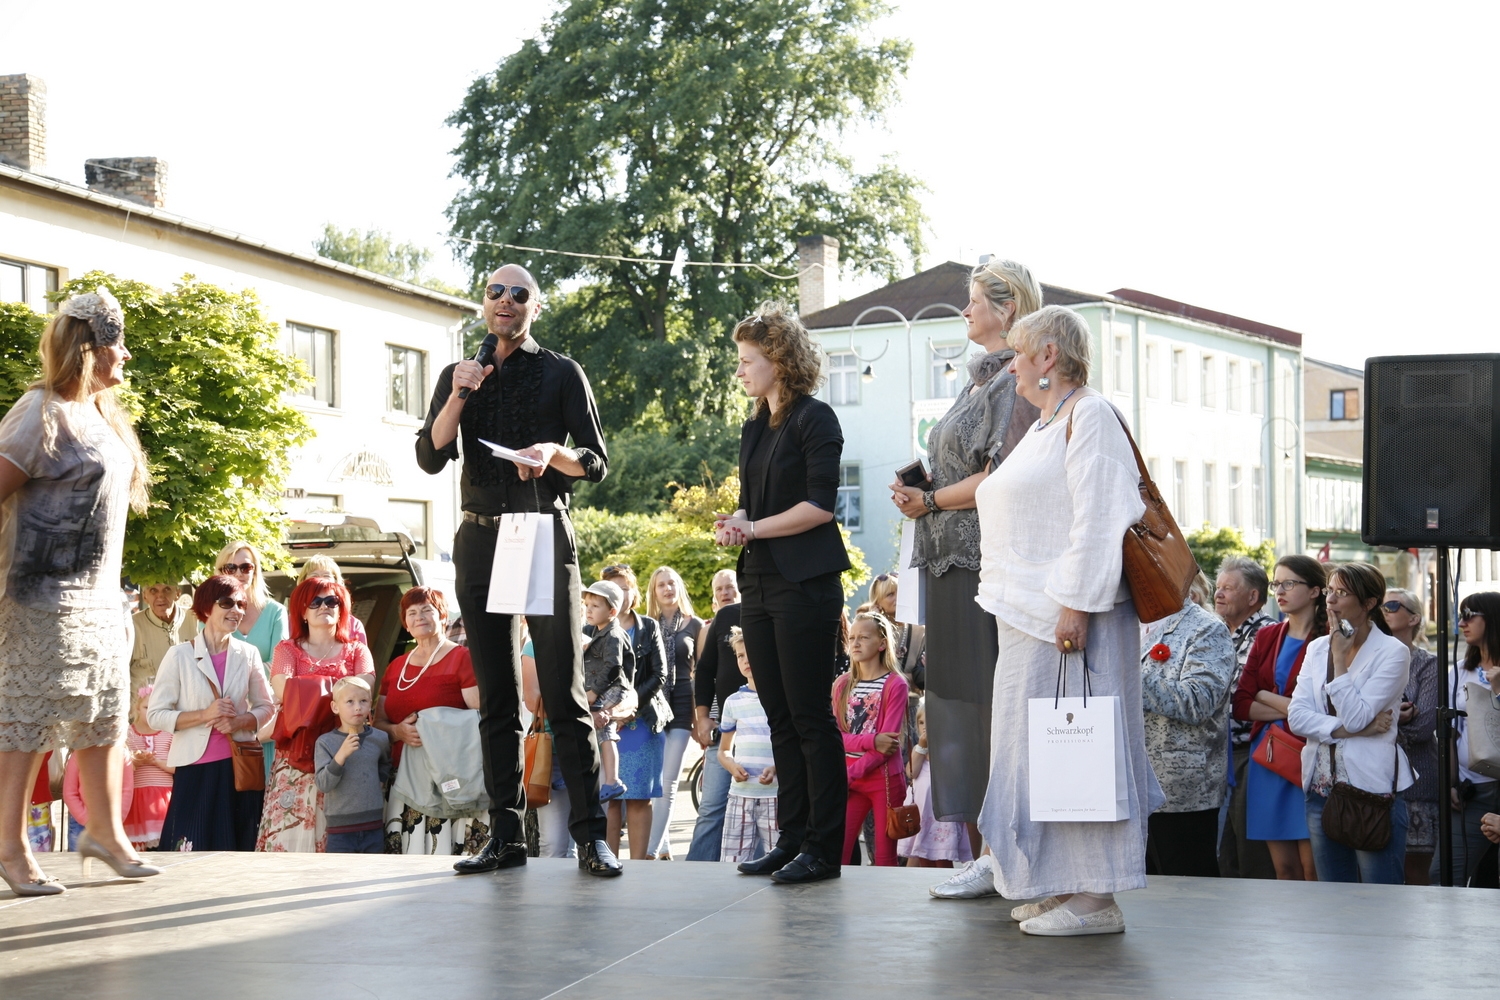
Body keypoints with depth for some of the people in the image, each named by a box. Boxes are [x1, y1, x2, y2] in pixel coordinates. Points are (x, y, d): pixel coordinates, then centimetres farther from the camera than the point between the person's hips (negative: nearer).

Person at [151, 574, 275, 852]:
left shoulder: (248, 654, 7)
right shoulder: (180, 656, -4)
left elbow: (266, 707, 13)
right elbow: (155, 715, -6)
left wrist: (240, 722, -8)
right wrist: (205, 715, -17)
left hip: (239, 765, 3)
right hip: (195, 769, -3)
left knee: (238, 849, 5)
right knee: (192, 850, -6)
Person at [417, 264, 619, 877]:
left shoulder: (561, 373, 7)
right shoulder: (458, 376, 14)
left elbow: (596, 463, 3)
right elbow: (430, 458, 3)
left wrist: (553, 452, -18)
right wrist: (459, 396, -11)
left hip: (545, 537, -3)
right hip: (480, 540, 3)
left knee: (564, 693, -8)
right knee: (496, 699, 5)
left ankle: (590, 836, -8)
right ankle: (505, 837, 8)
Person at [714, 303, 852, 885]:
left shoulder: (814, 419, -6)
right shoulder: (754, 430, 18)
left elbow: (820, 504, -15)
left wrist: (754, 528, -12)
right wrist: (733, 527, -2)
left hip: (805, 585, -8)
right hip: (760, 585, 8)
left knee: (810, 716, -6)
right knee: (780, 718, 9)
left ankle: (824, 847, -2)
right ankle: (792, 837, 14)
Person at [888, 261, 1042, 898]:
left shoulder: (1015, 380, -9)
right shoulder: (981, 380, 20)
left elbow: (1001, 477, -17)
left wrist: (930, 501, -8)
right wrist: (922, 493, 5)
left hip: (987, 559, -10)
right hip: (955, 559, 10)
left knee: (986, 698, -9)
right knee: (961, 697, 8)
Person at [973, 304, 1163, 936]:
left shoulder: (1089, 416, -10)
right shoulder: (1046, 425, 20)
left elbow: (1098, 520, -18)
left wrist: (1075, 607, -23)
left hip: (1067, 618, -10)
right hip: (1030, 619, 10)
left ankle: (1095, 900, -4)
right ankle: (1067, 886, 17)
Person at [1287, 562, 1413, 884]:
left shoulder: (1393, 652, -6)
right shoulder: (1317, 648, 10)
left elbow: (1355, 717, -15)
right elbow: (1296, 716, 1)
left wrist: (1340, 658, -13)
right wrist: (1344, 729, -12)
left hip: (1373, 787, -6)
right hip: (1321, 789, 6)